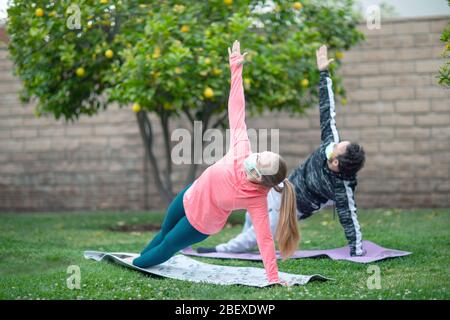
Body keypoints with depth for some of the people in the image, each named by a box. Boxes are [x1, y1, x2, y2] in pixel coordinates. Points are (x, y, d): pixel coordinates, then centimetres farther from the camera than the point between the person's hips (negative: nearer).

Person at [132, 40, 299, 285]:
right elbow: (237, 113, -26)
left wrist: (273, 280, -41)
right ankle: (137, 260, 57)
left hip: (200, 224, -4)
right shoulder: (241, 148, -30)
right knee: (164, 231, 29)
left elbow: (264, 239, -36)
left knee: (166, 248, 17)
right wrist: (236, 69, -26)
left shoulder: (256, 200, -36)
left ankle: (134, 266, 47)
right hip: (188, 198, 4)